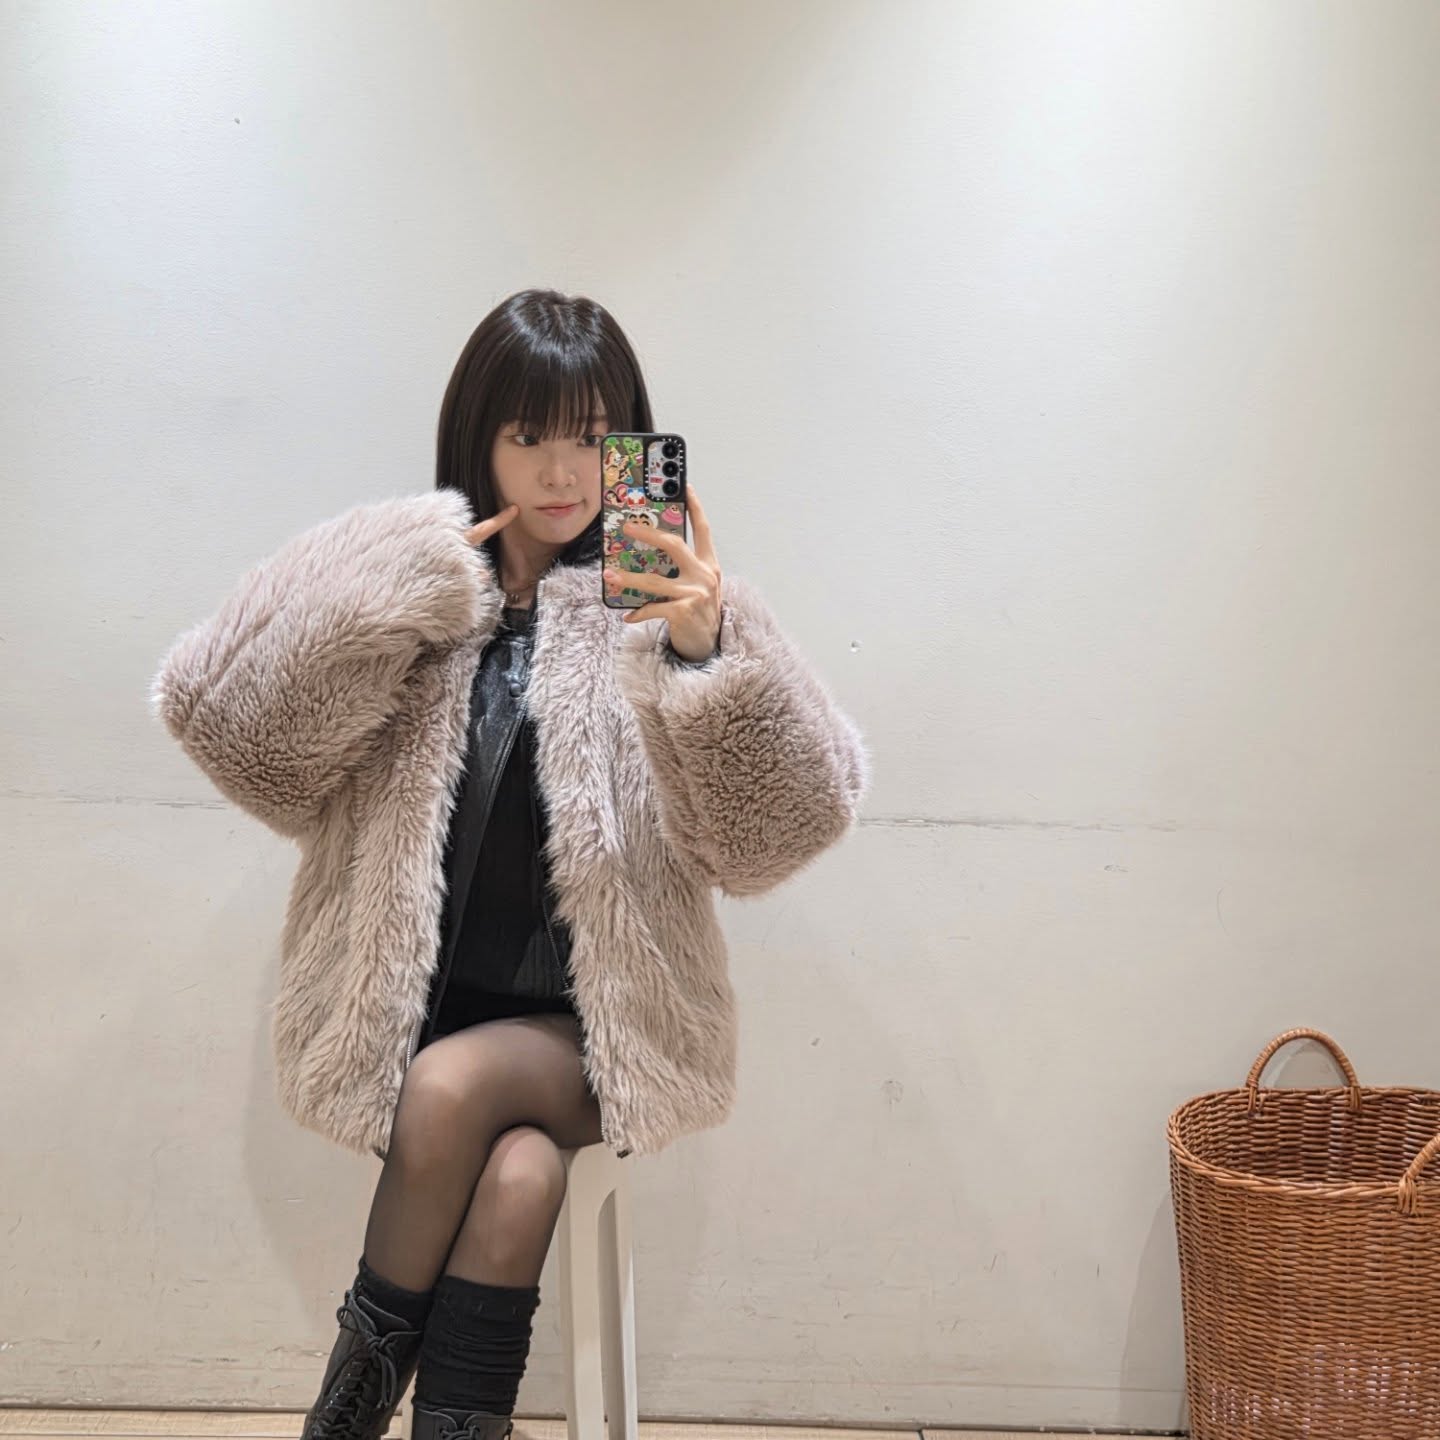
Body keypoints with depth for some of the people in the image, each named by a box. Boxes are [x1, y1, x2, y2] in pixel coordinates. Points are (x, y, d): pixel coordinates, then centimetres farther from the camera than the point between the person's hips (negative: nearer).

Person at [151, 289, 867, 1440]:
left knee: (453, 1084, -28)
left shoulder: (665, 605, -3)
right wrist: (396, 592, -14)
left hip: (588, 1028, -1)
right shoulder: (406, 589, 4)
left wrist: (708, 653, -33)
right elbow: (227, 725, -6)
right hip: (410, 1006, 1)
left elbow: (775, 826, -14)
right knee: (520, 1176, -26)